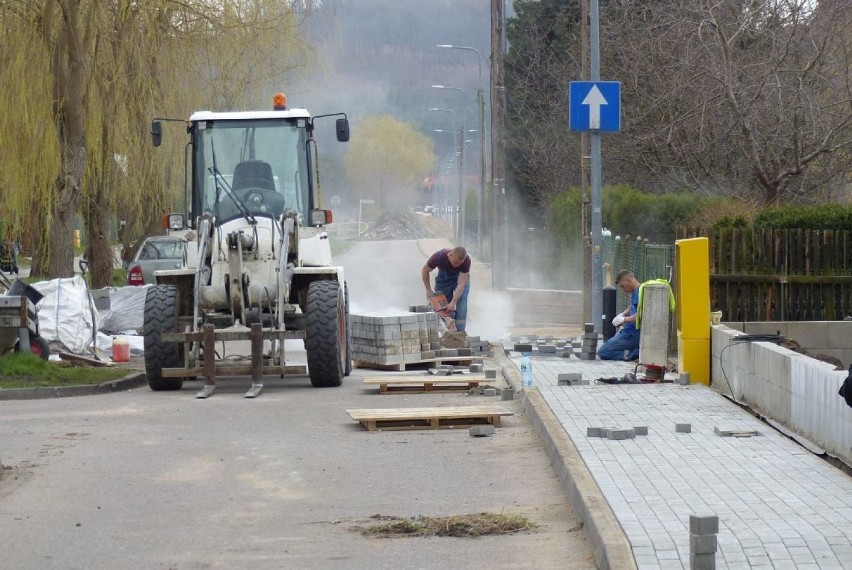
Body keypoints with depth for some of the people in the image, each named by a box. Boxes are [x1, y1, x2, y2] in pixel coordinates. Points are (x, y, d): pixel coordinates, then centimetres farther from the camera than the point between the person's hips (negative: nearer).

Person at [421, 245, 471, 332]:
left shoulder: (466, 261, -36)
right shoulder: (439, 257, -35)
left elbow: (461, 284, -35)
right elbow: (425, 271, -15)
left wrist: (453, 302, -41)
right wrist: (428, 290, -10)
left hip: (461, 277, -1)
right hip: (444, 278, 1)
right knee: (444, 307, -6)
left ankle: (460, 331, -18)